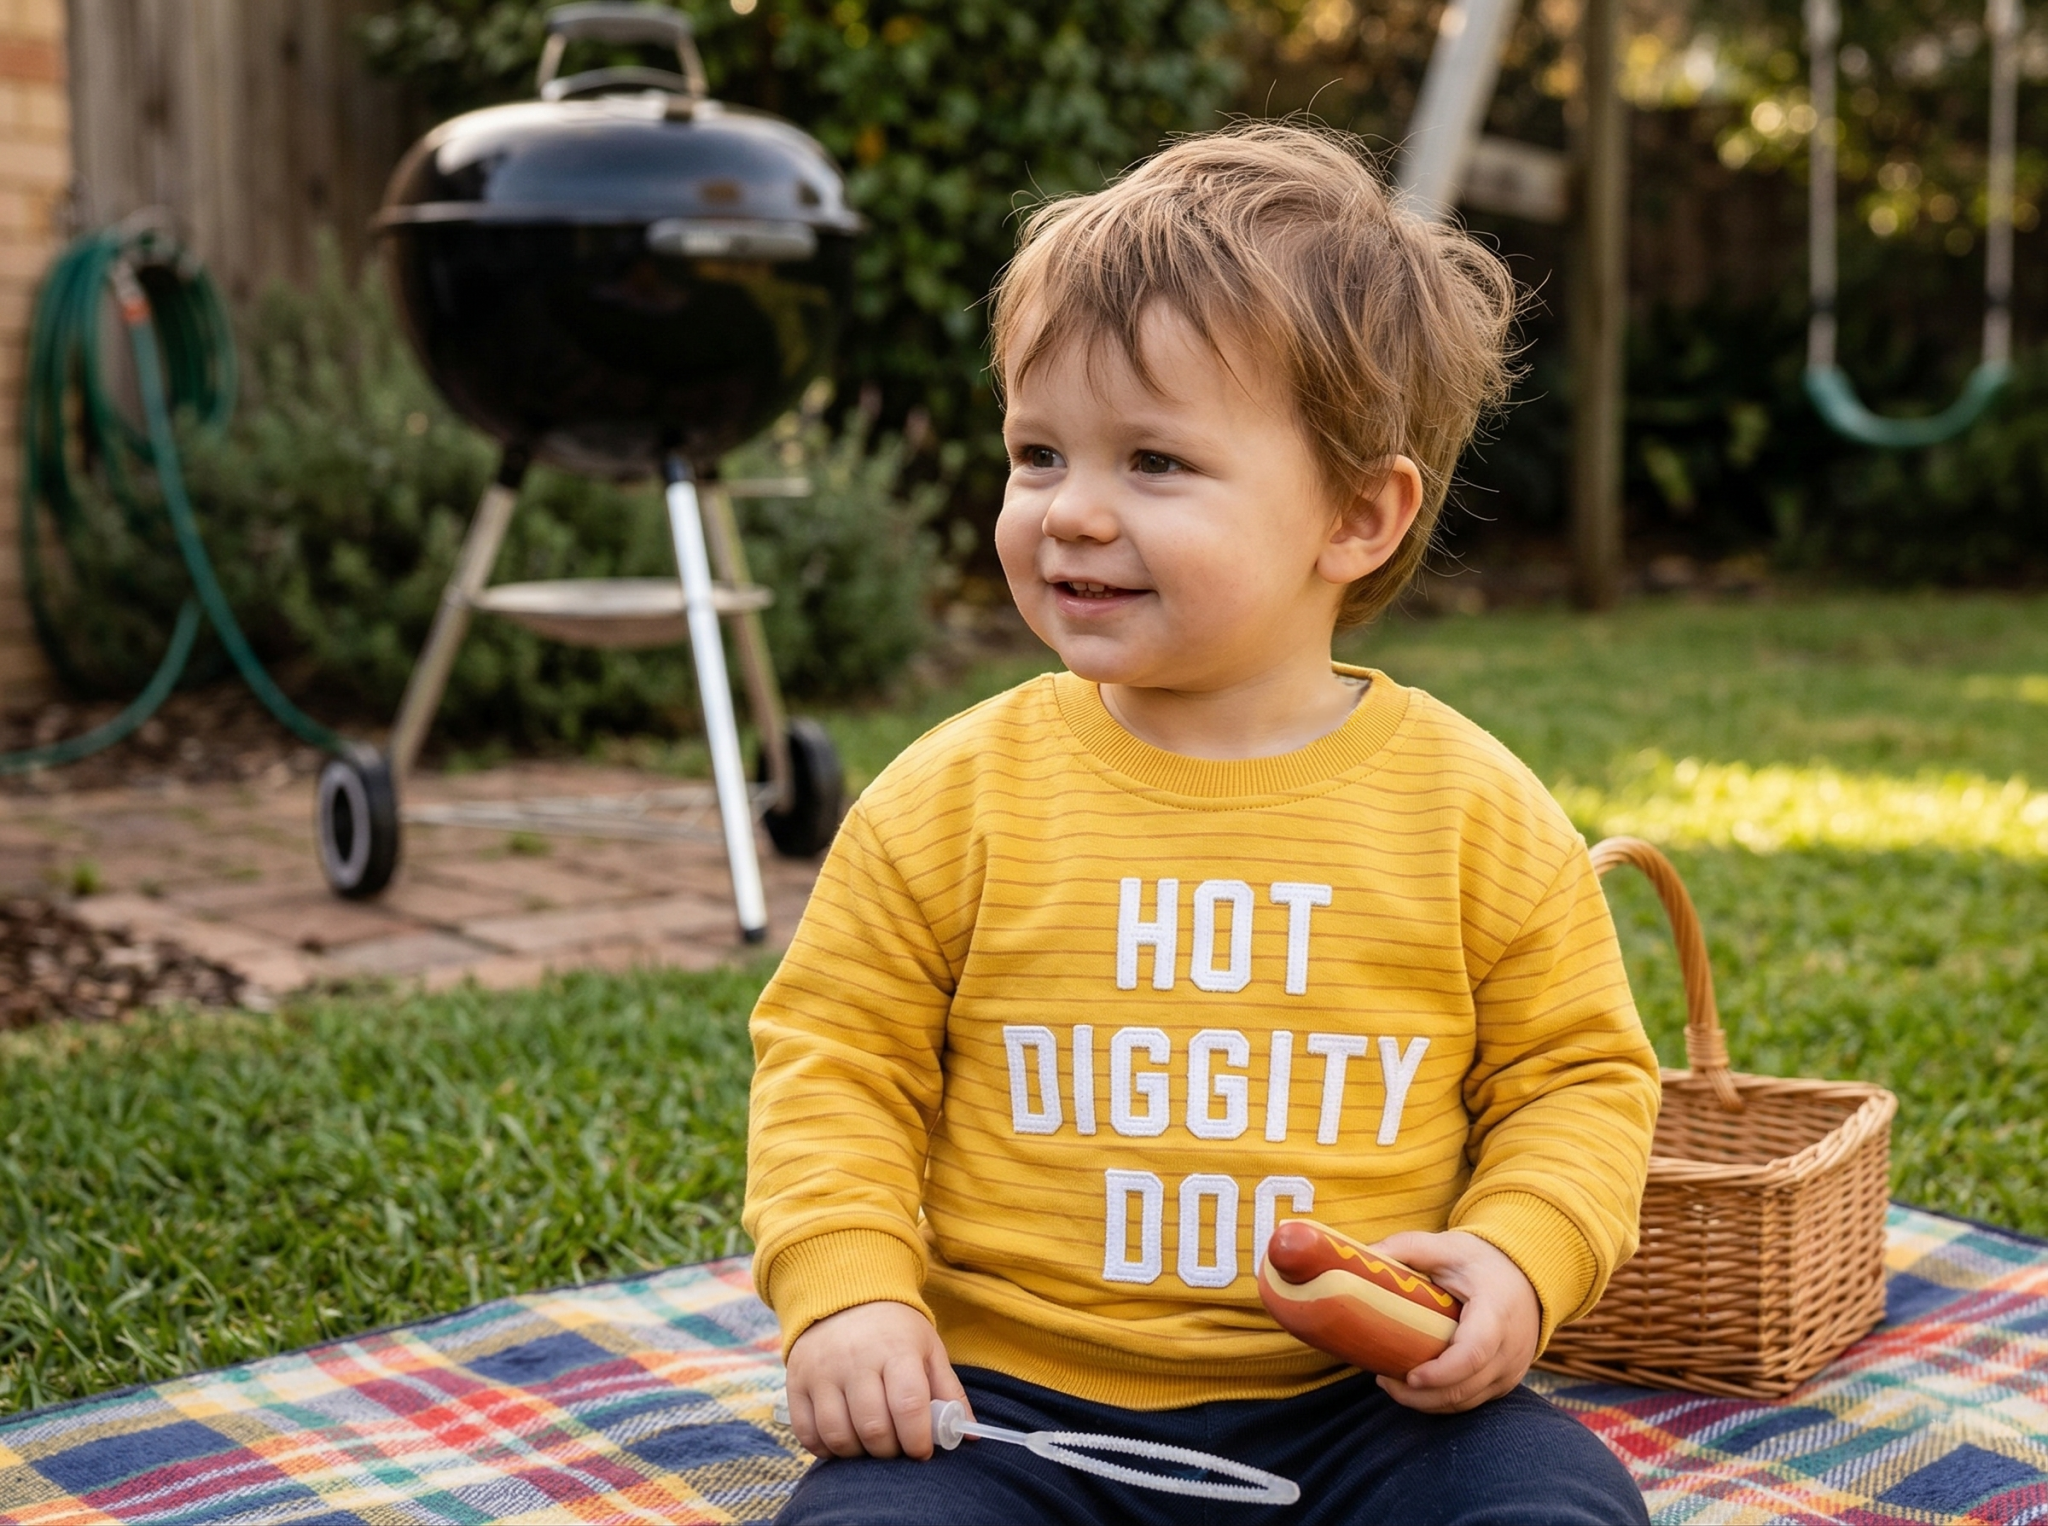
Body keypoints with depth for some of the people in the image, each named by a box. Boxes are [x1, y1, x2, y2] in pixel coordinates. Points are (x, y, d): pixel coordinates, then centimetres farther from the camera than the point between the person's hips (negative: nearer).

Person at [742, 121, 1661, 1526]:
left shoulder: (1474, 813, -2)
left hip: (1364, 1402, 1)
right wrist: (845, 1290, -9)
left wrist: (1518, 1259, -10)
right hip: (1008, 1405, 0)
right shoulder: (956, 797, -3)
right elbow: (836, 1058, 5)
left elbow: (1576, 1077, 8)